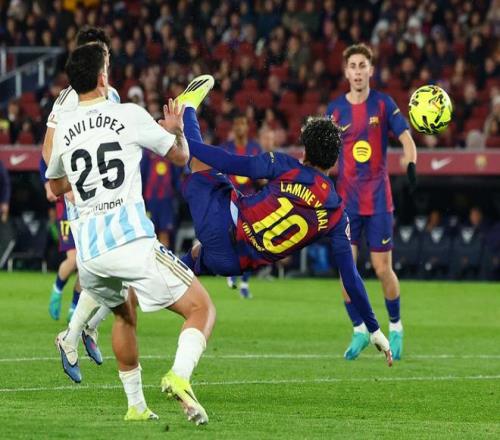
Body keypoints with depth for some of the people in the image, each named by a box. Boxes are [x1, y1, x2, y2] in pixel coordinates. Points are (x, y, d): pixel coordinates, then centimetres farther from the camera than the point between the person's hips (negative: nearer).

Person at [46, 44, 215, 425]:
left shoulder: (63, 129, 13)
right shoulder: (130, 115, 0)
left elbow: (56, 186, 31)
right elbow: (180, 156, 13)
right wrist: (178, 128, 34)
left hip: (88, 250, 5)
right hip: (132, 241, -5)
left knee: (124, 315, 32)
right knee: (201, 309, 2)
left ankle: (136, 406, 29)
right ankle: (180, 376, -25)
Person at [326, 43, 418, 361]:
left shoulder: (383, 104, -1)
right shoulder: (336, 109, 3)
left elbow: (407, 138, -6)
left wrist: (411, 164, -25)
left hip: (379, 199, -1)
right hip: (347, 200, 2)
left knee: (383, 269, -1)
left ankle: (395, 326, 21)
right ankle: (359, 330, 9)